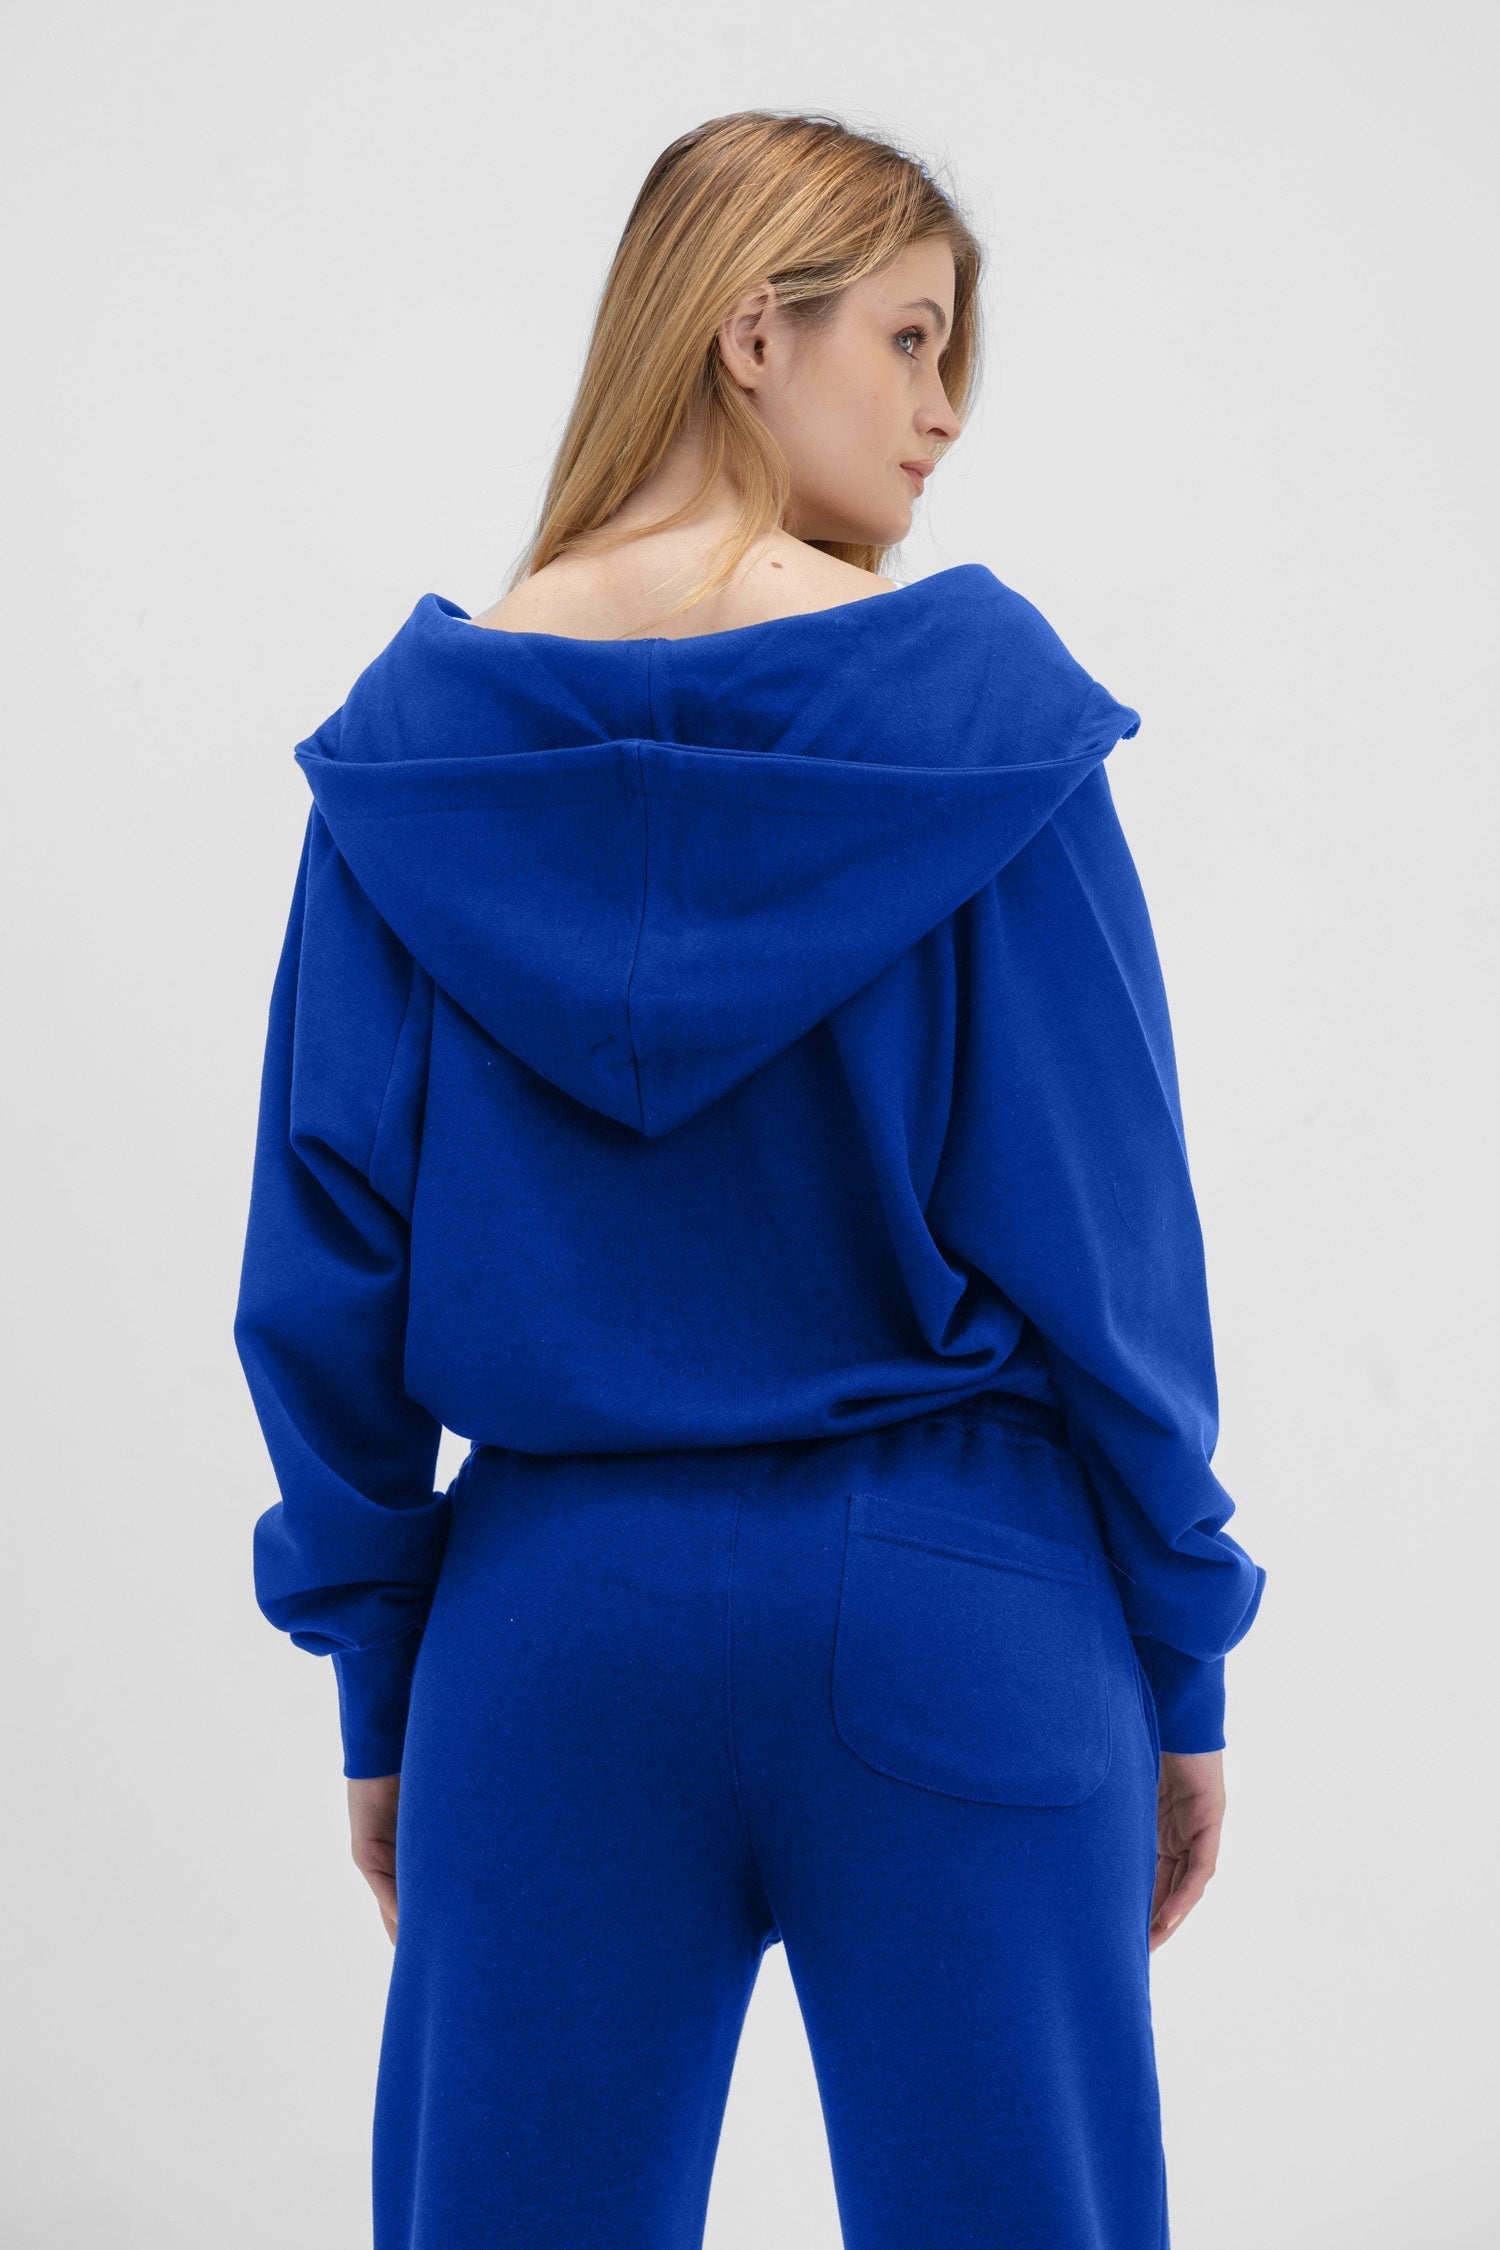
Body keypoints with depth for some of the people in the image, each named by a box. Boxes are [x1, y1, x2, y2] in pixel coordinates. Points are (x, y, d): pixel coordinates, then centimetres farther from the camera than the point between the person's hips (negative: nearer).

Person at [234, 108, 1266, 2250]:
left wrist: (377, 1691, 11)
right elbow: (1105, 1229, -7)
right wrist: (1183, 1667, 3)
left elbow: (326, 1268, 2)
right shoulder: (983, 700, -8)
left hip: (556, 1613, 3)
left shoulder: (418, 738, 0)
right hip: (952, 1623, -2)